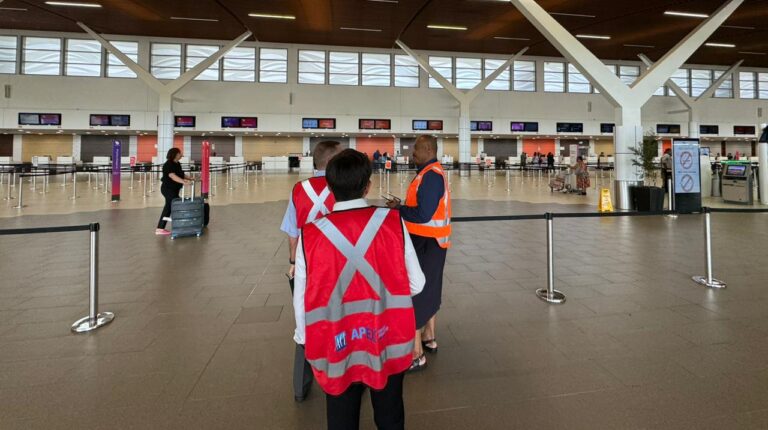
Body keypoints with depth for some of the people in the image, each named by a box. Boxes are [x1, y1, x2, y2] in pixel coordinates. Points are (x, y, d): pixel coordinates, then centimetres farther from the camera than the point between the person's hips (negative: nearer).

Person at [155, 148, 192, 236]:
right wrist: (183, 182, -46)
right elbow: (172, 176, -33)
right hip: (168, 189, -10)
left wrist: (189, 179, 7)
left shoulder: (177, 164, 10)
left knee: (169, 207, 12)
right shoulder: (168, 164, -18)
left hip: (174, 189, 10)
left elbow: (181, 174, 20)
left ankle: (160, 228, 18)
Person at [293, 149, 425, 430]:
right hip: (388, 344, 1)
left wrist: (304, 338, 12)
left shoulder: (310, 235, -15)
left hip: (337, 349, 0)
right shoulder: (392, 222, -14)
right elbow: (416, 284, -8)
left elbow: (301, 298, -6)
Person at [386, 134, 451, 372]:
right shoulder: (434, 172, 12)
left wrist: (398, 209, -12)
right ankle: (429, 338, 36)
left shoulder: (431, 175, -21)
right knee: (429, 289, 20)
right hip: (432, 240, 10)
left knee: (413, 293, -3)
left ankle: (416, 354, 8)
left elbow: (423, 214, -25)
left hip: (426, 243, -10)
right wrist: (403, 206, 4)